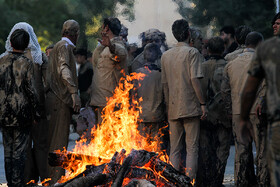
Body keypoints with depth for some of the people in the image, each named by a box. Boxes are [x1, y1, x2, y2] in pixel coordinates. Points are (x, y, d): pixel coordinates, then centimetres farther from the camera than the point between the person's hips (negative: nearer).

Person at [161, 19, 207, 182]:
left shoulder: (166, 55, 11)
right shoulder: (192, 52, -6)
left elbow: (164, 83, 11)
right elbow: (194, 79, -14)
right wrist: (203, 103, -10)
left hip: (173, 109, 5)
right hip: (190, 107, -5)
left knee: (175, 150, 8)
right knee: (192, 148, -3)